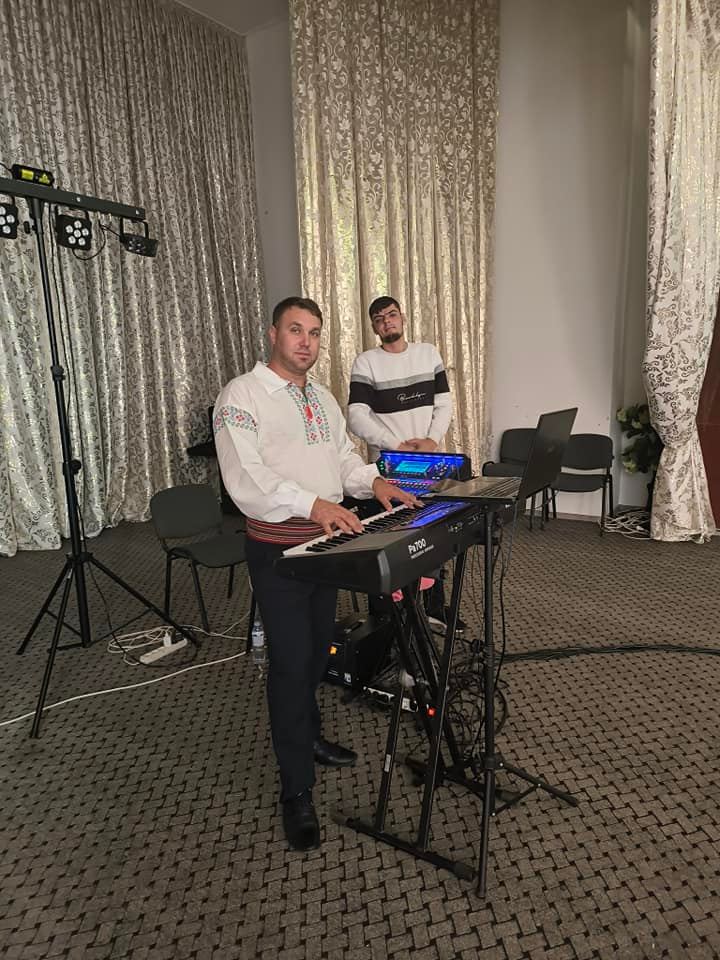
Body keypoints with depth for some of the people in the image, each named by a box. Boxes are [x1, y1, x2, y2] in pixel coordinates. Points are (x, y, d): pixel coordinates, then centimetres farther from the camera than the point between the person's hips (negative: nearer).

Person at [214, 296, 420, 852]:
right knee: (291, 661, -3)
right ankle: (297, 792, 12)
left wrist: (373, 481, -6)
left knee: (318, 650, 19)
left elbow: (345, 456, 16)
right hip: (278, 549, -7)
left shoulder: (323, 398, 15)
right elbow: (244, 478, -23)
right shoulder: (242, 395, -11)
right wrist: (313, 504, -35)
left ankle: (308, 738, 41)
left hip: (327, 542, 8)